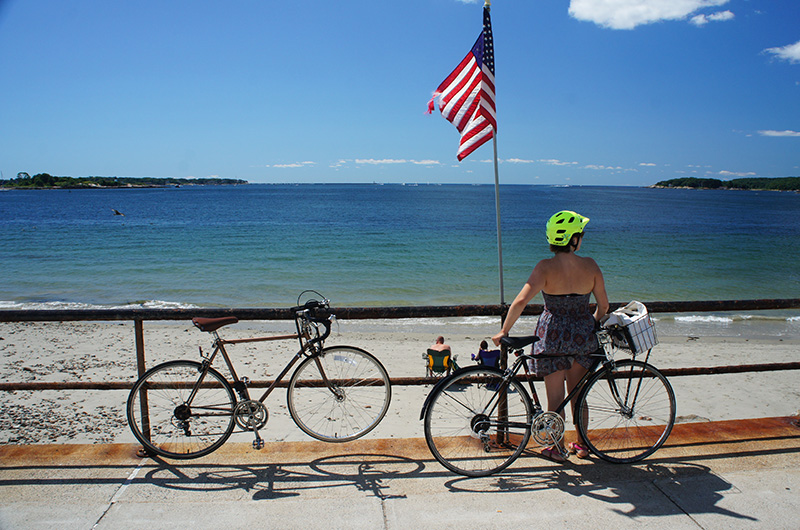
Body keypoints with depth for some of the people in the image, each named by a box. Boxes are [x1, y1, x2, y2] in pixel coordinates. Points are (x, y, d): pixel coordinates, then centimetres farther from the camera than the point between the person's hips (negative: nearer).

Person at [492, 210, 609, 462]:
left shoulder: (546, 267, -16)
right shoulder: (590, 265, -7)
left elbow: (520, 302, -24)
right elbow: (603, 305, 2)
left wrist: (503, 331, -13)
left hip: (553, 336, -3)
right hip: (583, 337, 3)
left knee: (555, 397, 11)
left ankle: (557, 449, 23)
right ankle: (582, 445, 33)